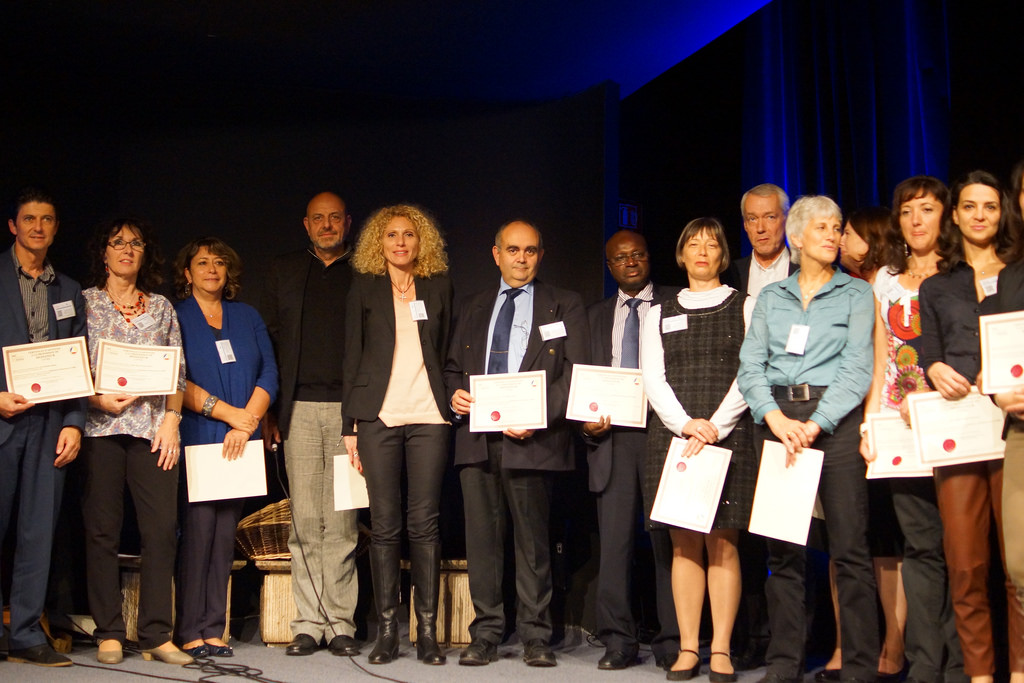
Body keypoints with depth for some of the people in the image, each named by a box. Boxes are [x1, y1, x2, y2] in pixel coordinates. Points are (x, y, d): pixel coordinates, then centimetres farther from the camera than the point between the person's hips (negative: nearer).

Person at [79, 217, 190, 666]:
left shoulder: (161, 307, 18)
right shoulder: (84, 302, 11)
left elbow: (178, 372, 13)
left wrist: (171, 418, 1)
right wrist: (97, 399, -10)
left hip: (151, 427, 2)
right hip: (99, 426, -1)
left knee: (163, 527, -7)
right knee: (102, 530, -2)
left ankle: (156, 636, -2)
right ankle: (109, 633, 6)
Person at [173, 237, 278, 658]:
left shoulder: (247, 317, 16)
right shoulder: (173, 317, 5)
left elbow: (269, 374, 8)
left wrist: (246, 422, -7)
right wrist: (227, 412, -10)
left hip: (240, 443, 4)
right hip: (195, 438, -3)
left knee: (226, 531, 2)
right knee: (198, 527, -8)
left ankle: (214, 630, 6)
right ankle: (190, 632, -2)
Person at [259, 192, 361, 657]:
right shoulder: (284, 271, 17)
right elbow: (266, 342, 14)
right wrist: (267, 412, 7)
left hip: (349, 408, -2)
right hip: (299, 409, 2)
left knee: (342, 522, -2)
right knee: (304, 521, 1)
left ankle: (340, 622, 5)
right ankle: (308, 623, 8)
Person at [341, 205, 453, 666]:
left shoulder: (438, 287, 14)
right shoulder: (365, 288, 11)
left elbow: (448, 350, 15)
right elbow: (353, 356, 9)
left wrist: (453, 403, 3)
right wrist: (349, 424, 2)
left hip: (429, 418, 1)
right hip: (378, 417, 0)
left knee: (425, 523, -2)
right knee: (384, 524, 0)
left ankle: (427, 631, 4)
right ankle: (386, 630, 7)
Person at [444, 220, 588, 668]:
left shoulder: (564, 306, 9)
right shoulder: (474, 309, 21)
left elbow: (576, 373, 0)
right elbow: (453, 367, 25)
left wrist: (537, 416, -13)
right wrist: (455, 393, 1)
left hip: (530, 439, -3)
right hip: (477, 435, 3)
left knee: (532, 539, -1)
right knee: (481, 538, 3)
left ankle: (536, 638, 8)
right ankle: (485, 635, 11)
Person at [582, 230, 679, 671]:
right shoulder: (596, 316, 20)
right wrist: (587, 422, 1)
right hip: (612, 434, 3)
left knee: (668, 538, -3)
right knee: (614, 539, 2)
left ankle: (671, 643, 4)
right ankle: (618, 642, 8)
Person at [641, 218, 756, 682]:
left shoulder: (745, 308, 10)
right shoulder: (660, 315, 16)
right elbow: (653, 379, 7)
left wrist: (715, 426, -10)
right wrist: (686, 424, -8)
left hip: (729, 434, -2)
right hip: (673, 434, 2)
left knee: (722, 543, -5)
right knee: (684, 543, 1)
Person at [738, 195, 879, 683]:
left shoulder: (855, 293, 8)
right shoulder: (771, 297, 15)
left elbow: (857, 367, -3)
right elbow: (750, 366, 7)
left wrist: (815, 424, -13)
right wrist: (775, 417, -11)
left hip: (835, 418, -2)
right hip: (777, 419, 3)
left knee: (849, 549, -7)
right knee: (782, 548, 3)